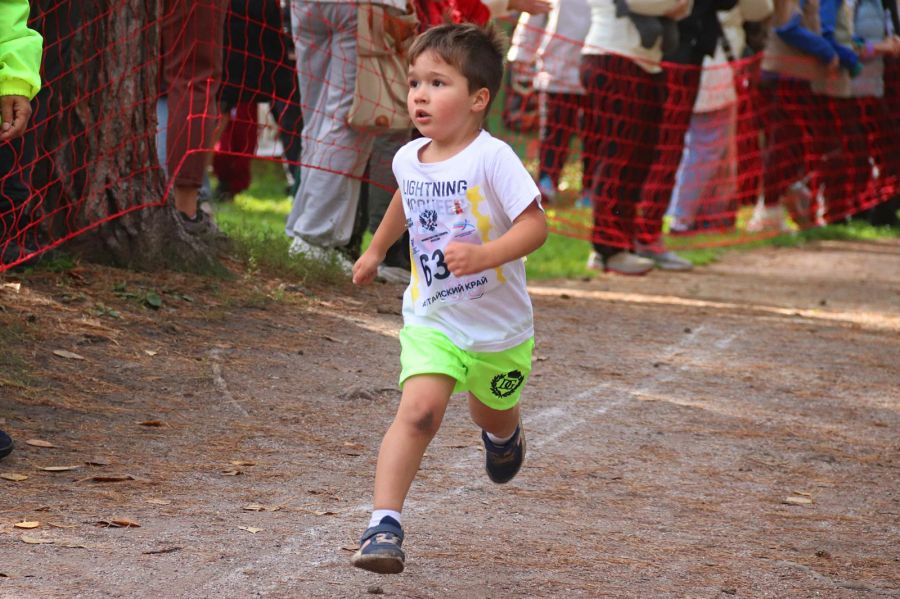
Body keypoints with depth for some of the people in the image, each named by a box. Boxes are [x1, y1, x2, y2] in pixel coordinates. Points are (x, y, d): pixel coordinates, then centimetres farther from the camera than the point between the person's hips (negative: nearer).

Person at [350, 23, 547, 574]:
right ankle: (385, 523, -25)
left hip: (498, 325, -2)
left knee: (494, 414, 24)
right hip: (432, 319, 2)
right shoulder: (409, 159, -2)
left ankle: (505, 436, 62)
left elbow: (535, 225, -26)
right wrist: (376, 250, 34)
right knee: (418, 410, -22)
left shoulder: (492, 158, -21)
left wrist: (483, 255, -40)